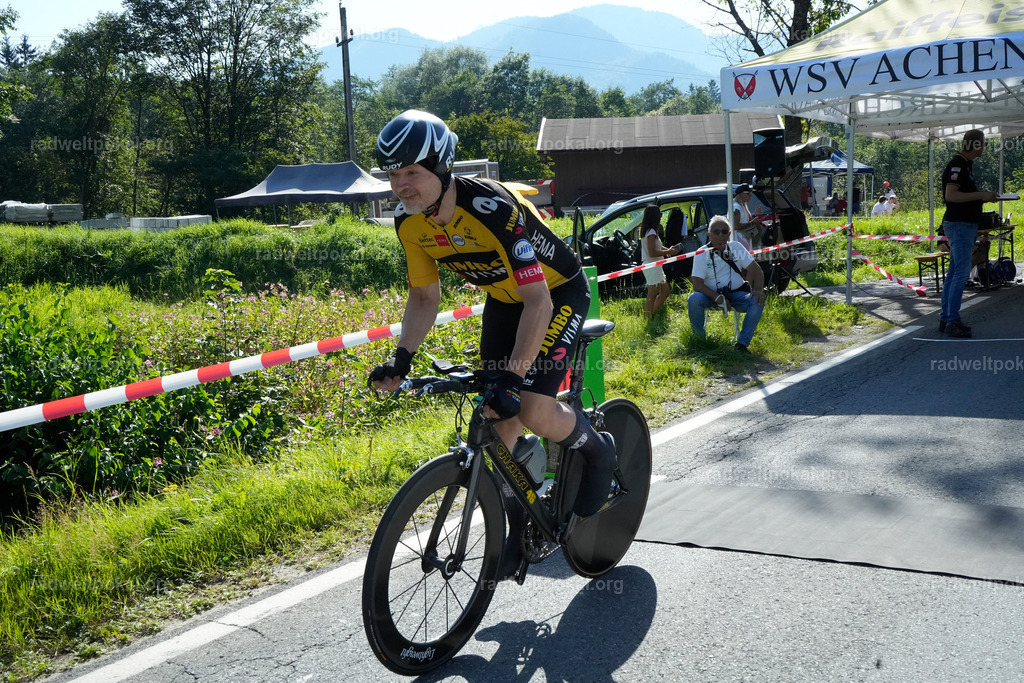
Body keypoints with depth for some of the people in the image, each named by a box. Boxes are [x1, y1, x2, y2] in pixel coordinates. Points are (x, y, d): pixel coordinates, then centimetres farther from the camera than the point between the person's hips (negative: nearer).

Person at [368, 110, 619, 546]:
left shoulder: (491, 208, -36)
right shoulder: (409, 221, -14)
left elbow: (538, 301, -39)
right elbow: (424, 297, -2)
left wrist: (513, 376, -47)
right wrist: (402, 358, -16)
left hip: (558, 293, -6)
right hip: (503, 299, 6)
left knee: (533, 411, -20)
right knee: (499, 419, 1)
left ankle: (599, 452, 12)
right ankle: (520, 528, 20)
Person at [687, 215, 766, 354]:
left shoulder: (736, 247, 4)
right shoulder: (702, 253, -4)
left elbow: (756, 270, 1)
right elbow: (698, 284, -13)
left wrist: (758, 290, -19)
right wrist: (718, 298, -26)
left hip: (736, 294, 2)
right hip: (712, 295, -2)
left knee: (758, 302, -27)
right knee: (694, 299, -33)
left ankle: (742, 343, -19)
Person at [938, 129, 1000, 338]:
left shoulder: (966, 164, 17)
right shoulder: (957, 164, -15)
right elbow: (950, 195, -24)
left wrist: (983, 195, 12)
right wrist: (980, 195, -20)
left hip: (966, 225, 11)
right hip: (959, 225, -11)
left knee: (954, 273, 10)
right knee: (961, 273, -11)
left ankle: (946, 319, 14)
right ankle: (952, 322, -9)